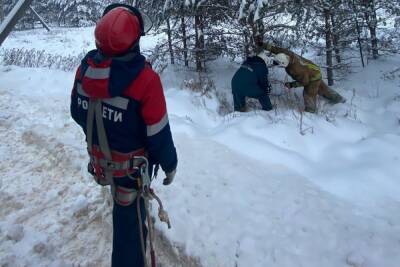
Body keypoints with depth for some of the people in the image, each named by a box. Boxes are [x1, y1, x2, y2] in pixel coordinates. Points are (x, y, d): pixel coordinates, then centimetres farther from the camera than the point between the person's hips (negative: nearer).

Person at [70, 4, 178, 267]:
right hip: (131, 163, -5)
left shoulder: (85, 68, -13)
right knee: (129, 216, 14)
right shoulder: (145, 78, -32)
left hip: (99, 156, 6)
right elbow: (158, 133, -24)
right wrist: (170, 164, -6)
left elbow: (78, 112, 3)